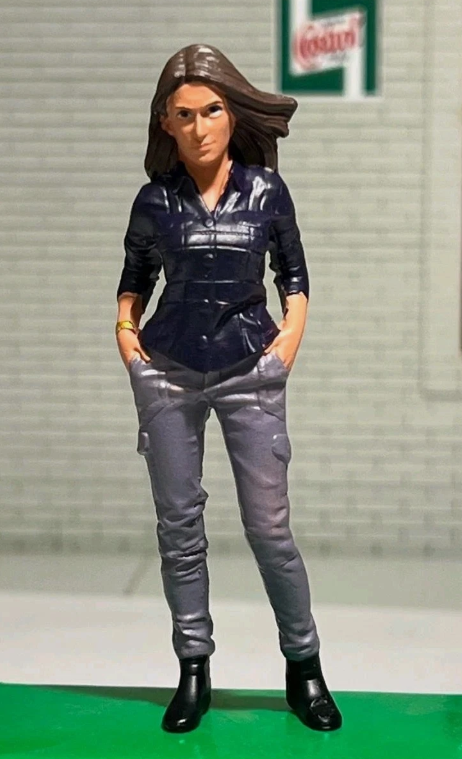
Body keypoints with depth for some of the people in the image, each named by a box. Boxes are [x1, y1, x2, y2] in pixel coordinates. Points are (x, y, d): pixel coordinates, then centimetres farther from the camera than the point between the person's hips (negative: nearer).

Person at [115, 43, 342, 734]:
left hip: (250, 373, -1)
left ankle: (303, 665, 17)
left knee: (269, 527, 1)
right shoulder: (155, 200, 2)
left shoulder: (266, 190, -1)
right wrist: (126, 330, 1)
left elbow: (294, 274, 9)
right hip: (167, 375, 2)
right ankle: (193, 670, 19)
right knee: (179, 527, 6)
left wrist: (290, 335, -4)